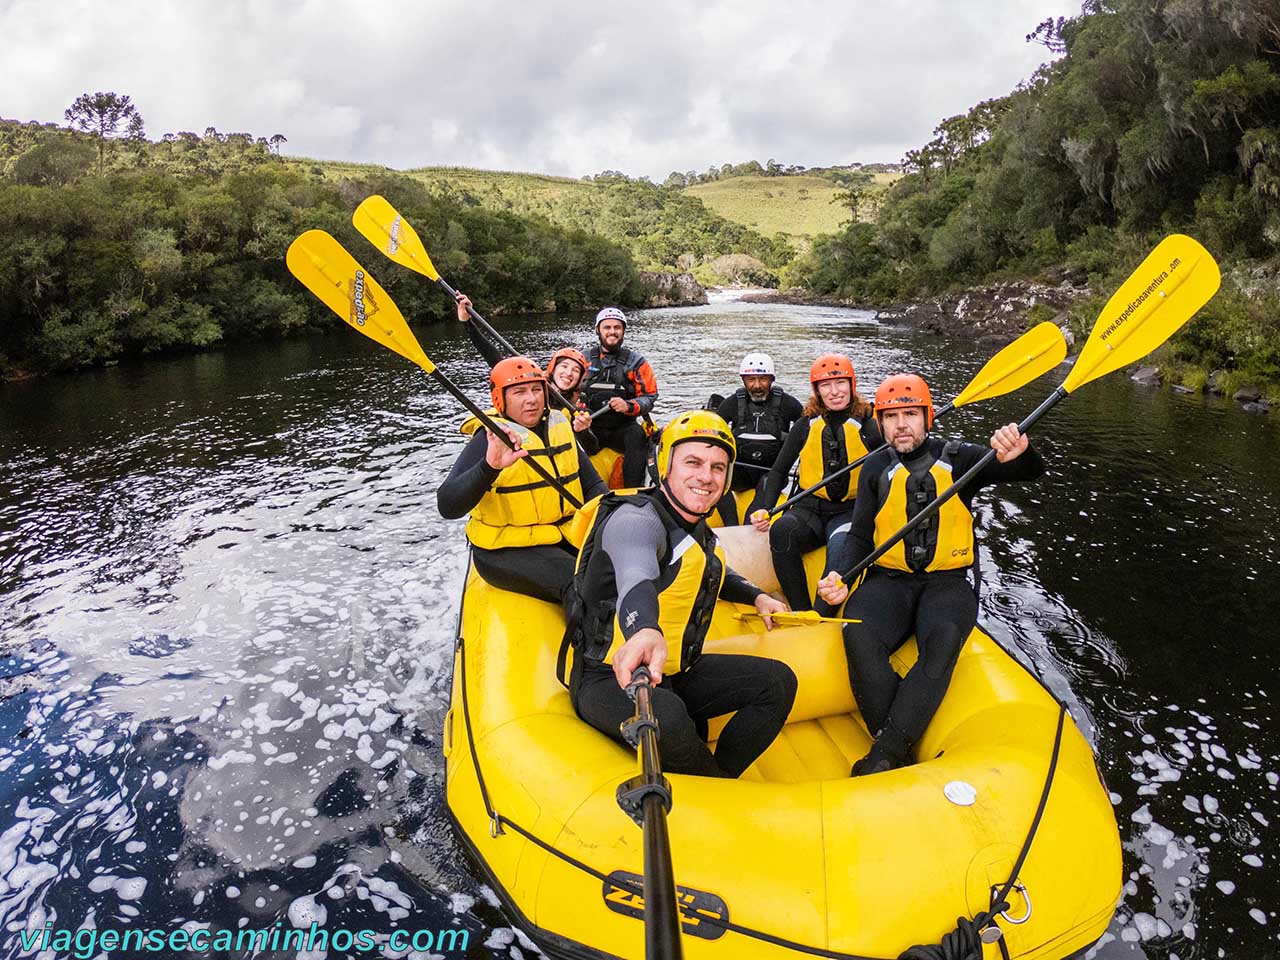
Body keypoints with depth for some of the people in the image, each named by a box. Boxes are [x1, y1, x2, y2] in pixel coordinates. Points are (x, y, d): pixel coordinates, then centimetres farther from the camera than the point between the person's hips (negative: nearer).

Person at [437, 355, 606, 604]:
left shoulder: (559, 426, 6)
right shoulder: (492, 439, -13)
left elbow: (593, 483, 16)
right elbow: (448, 507, -25)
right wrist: (490, 466, -40)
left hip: (564, 536, 7)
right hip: (506, 550, -6)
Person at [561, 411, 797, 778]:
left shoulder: (700, 532, 9)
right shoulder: (636, 519, -20)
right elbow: (635, 578, -45)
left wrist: (756, 596, 25)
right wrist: (644, 631, -65)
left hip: (674, 674, 9)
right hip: (609, 679, -8)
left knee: (777, 681, -1)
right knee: (666, 719, -38)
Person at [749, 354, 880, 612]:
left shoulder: (869, 428, 4)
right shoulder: (805, 427, 9)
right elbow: (779, 470, 14)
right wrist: (765, 510, -1)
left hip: (850, 512, -2)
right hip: (810, 508, 2)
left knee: (840, 547, -36)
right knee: (781, 530, -32)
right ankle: (801, 611, -26)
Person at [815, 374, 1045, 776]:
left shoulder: (958, 459, 4)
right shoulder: (876, 469, 8)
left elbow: (1032, 470, -5)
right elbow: (860, 536, 8)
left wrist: (1018, 453, -31)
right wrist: (840, 579, -11)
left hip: (947, 583, -1)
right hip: (889, 580, 1)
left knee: (944, 638, -34)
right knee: (859, 635, -31)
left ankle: (885, 754, -32)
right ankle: (901, 752, -24)